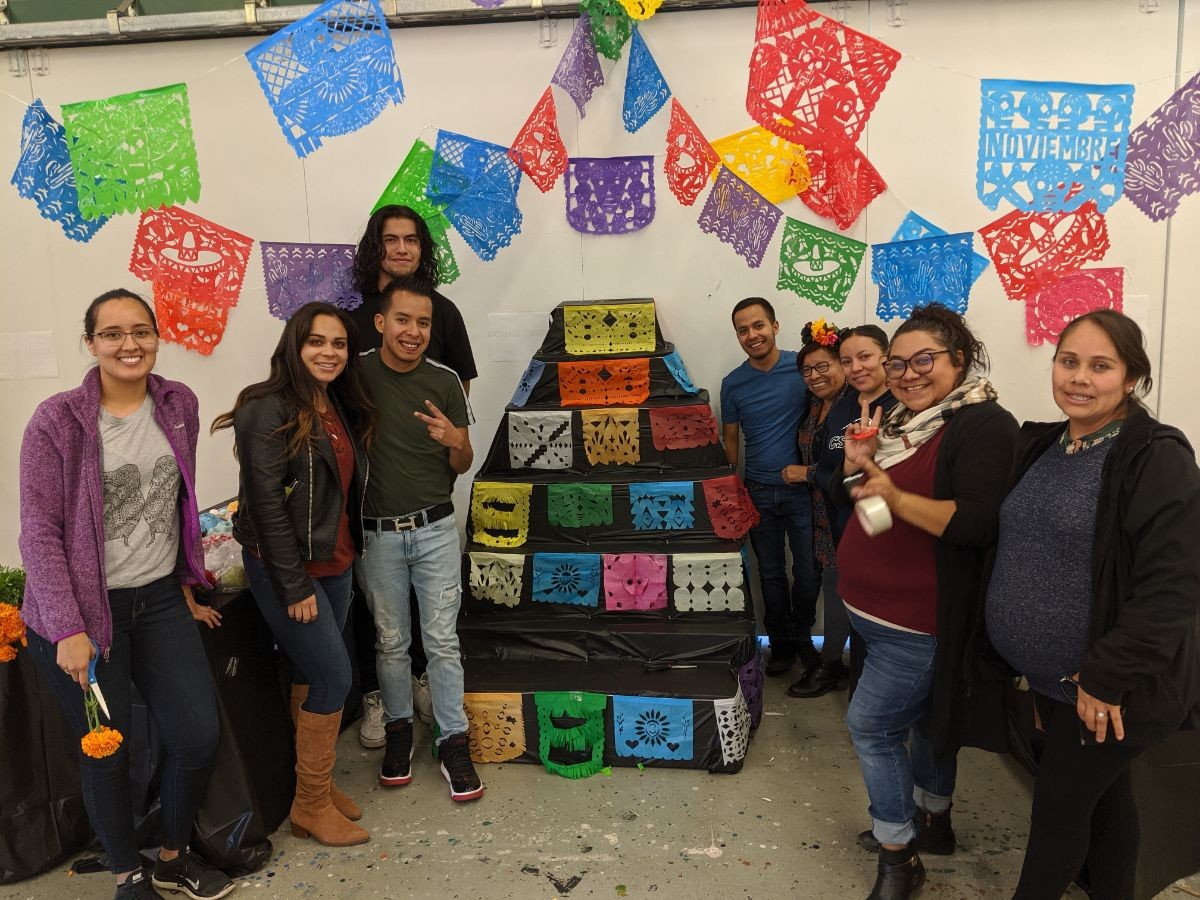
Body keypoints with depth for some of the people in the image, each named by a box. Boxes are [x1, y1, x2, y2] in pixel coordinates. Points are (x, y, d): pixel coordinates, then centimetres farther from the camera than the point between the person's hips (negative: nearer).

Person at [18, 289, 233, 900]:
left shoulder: (178, 404, 2)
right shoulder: (57, 421, -12)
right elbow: (40, 533, -11)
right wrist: (68, 629, -15)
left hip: (161, 599, 4)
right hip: (84, 609, -4)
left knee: (200, 736, 4)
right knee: (108, 753, 7)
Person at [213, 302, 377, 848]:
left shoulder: (340, 408, 8)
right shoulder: (269, 410, -15)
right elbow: (266, 503, -19)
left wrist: (347, 555, 8)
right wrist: (295, 586, -18)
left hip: (333, 563, 7)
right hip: (283, 565, -7)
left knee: (311, 676, 16)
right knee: (334, 677, -5)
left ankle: (317, 784, 30)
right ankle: (311, 806, 12)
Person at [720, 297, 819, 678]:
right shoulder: (732, 383, 1)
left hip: (801, 488, -2)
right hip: (758, 492, 2)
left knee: (809, 572, 4)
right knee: (771, 574, 11)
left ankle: (802, 634, 30)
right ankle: (781, 642, 29)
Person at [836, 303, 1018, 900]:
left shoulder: (984, 425, -17)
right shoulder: (900, 420, 9)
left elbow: (981, 524, -27)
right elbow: (852, 495, 15)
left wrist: (897, 497, -35)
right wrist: (858, 466, -6)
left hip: (919, 623, -8)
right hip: (873, 611, 8)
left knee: (869, 724, -3)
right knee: (926, 717, 23)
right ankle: (933, 821, 41)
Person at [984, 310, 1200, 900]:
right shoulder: (1039, 446, 4)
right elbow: (1018, 550, 16)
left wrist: (1107, 677, -23)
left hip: (1110, 686, -7)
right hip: (1051, 675, 7)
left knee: (1059, 808, 5)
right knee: (1104, 796, 22)